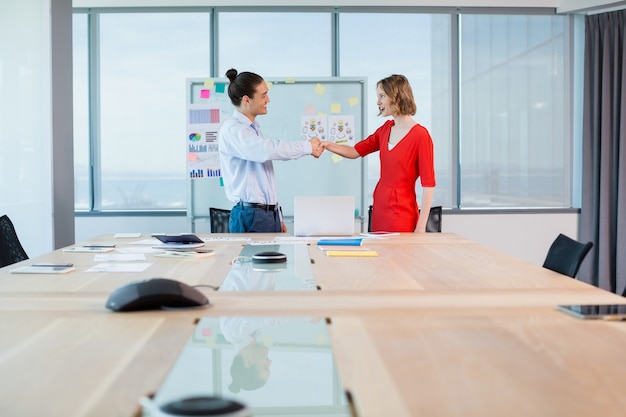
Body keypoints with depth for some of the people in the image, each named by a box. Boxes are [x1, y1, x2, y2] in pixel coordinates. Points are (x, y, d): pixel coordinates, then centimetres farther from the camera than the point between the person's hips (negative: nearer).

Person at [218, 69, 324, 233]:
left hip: (270, 214, 8)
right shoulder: (232, 130, -11)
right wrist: (308, 146, -17)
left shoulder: (254, 129, 17)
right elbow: (268, 150, -29)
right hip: (250, 217, -8)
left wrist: (278, 218, 18)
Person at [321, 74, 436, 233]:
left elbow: (428, 184, -14)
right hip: (379, 208, 7)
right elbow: (355, 151, 16)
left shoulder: (420, 135, -14)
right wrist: (328, 145, -3)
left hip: (402, 214, -7)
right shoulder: (385, 129, 6)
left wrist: (421, 227, -16)